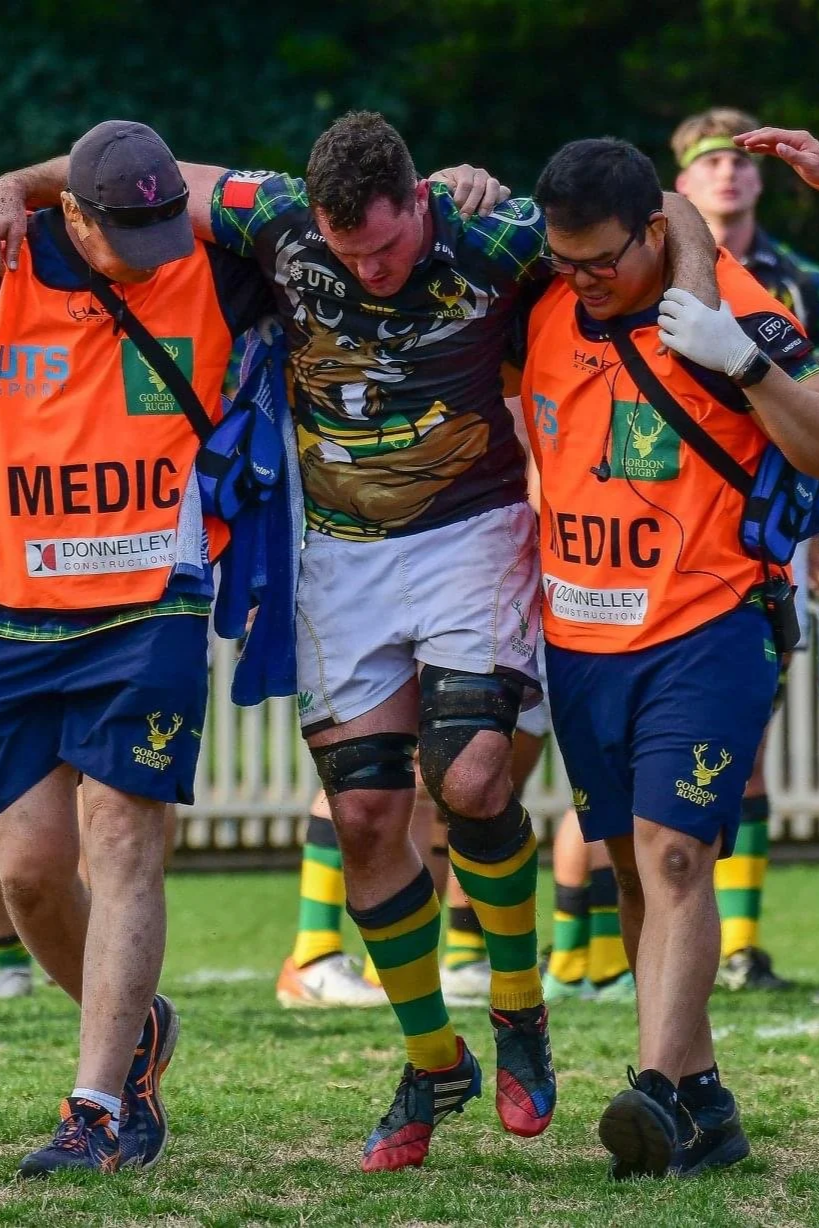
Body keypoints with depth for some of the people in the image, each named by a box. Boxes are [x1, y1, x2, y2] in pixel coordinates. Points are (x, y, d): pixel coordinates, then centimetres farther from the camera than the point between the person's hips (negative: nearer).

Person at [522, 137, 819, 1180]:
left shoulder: (733, 311, -10)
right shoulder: (543, 308, 4)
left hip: (703, 634, -6)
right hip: (578, 640, 6)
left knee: (673, 853, -16)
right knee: (634, 868, 8)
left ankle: (658, 1091, -24)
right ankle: (702, 1100, 16)